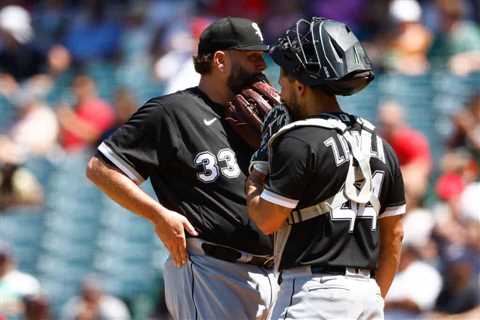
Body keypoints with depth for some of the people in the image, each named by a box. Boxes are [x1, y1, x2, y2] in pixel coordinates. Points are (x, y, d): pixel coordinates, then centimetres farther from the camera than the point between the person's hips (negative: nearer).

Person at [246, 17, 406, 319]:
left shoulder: (300, 142, -10)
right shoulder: (380, 146, 13)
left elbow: (267, 219, -9)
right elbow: (394, 235, 16)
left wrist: (253, 185, 10)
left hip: (314, 287, -8)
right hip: (368, 293, 8)